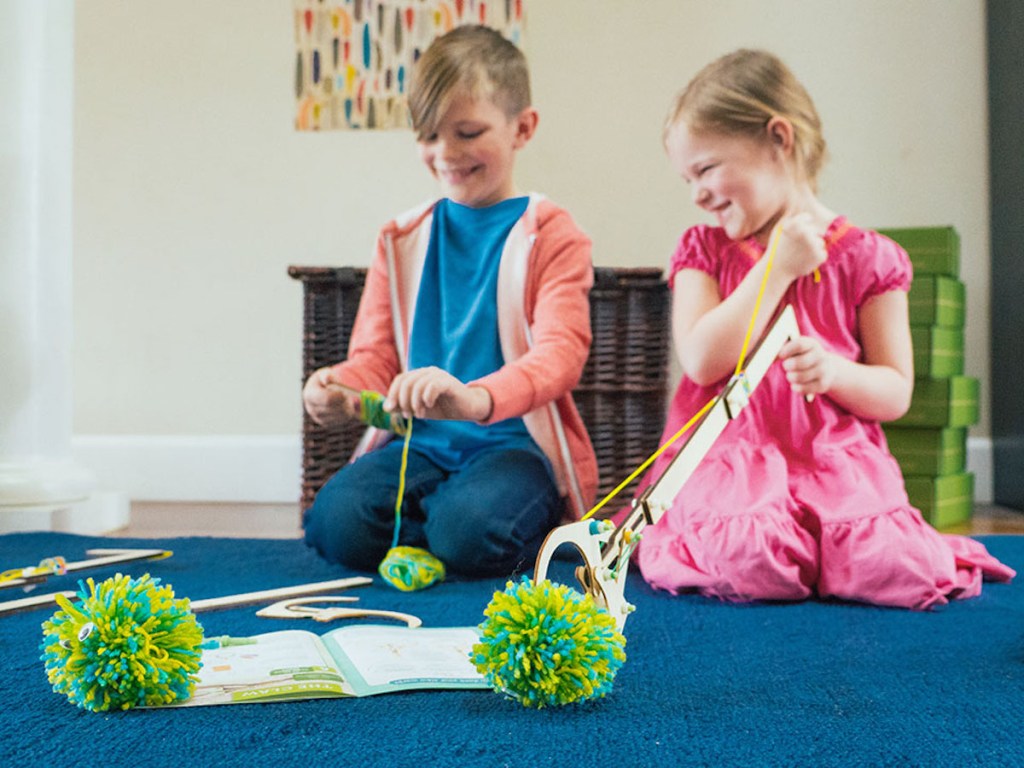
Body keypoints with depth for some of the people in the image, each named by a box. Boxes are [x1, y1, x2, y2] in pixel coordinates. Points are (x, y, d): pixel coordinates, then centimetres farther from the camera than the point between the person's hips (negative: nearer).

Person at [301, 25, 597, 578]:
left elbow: (561, 351, -16)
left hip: (515, 443, -3)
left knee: (469, 533, -33)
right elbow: (375, 357, 14)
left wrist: (476, 398, -37)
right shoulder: (401, 241, 15)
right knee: (336, 523, -25)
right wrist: (341, 390, -13)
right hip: (420, 445, 4)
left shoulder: (551, 236, 0)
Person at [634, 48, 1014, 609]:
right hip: (732, 460, -1)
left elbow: (896, 394, 6)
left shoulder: (866, 258, 4)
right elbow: (702, 362, -8)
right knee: (749, 566, -32)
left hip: (837, 463, 1)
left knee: (894, 567, -26)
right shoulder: (703, 250, 8)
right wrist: (777, 267, -11)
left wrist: (834, 371, -16)